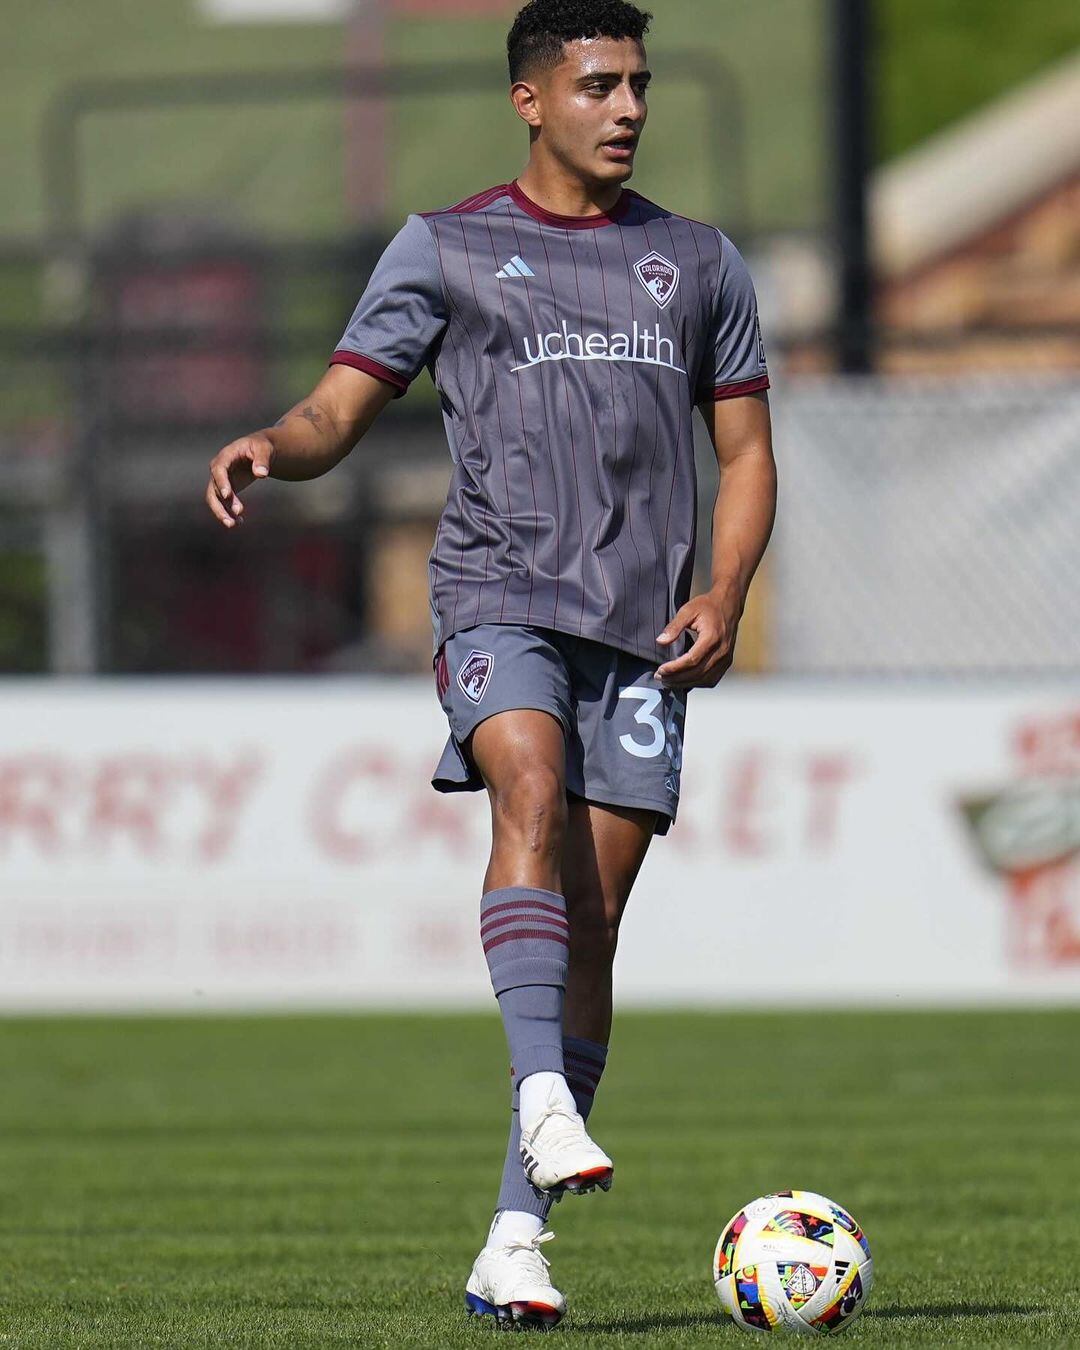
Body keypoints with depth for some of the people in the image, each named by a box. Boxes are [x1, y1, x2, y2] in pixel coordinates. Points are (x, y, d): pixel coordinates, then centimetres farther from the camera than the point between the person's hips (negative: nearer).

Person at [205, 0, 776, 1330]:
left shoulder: (698, 263, 17)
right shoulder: (445, 248, 10)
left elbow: (746, 450, 19)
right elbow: (341, 410, 7)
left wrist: (725, 593, 1)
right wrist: (272, 444, -17)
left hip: (643, 628, 2)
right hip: (499, 596, -2)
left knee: (591, 916, -3)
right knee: (532, 790, -32)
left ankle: (514, 1235, 0)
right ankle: (542, 1097, -42)